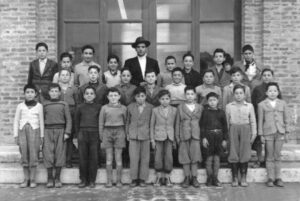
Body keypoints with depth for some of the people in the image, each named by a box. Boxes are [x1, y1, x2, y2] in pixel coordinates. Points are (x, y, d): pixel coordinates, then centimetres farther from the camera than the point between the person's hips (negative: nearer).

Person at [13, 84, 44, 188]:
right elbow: (16, 121, 12)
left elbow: (41, 121, 10)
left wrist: (41, 136, 6)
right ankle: (26, 179, 9)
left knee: (33, 154, -6)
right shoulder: (20, 106, 11)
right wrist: (15, 135, 6)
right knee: (24, 154, 1)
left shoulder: (39, 106, 8)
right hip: (22, 130, 2)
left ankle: (33, 179, 1)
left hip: (34, 130, -1)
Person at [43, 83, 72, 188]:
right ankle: (50, 179, 5)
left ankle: (57, 178, 10)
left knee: (60, 153, 0)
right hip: (48, 131, 1)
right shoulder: (45, 105, 11)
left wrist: (67, 132, -6)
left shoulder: (64, 104, 7)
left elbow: (68, 119, 4)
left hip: (60, 131, 0)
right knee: (48, 154, -4)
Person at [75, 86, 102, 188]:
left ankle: (92, 180, 10)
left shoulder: (98, 107, 3)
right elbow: (76, 122, 11)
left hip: (94, 134, -1)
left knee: (93, 158, 1)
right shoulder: (80, 107, 5)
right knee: (83, 158, 3)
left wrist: (100, 134, 2)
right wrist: (78, 134, 5)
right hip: (83, 133, 1)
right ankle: (83, 180, 11)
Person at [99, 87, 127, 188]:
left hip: (119, 132, 0)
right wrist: (101, 135, 4)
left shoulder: (123, 108, 4)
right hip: (107, 132, 0)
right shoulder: (104, 108, 4)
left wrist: (125, 134, 3)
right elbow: (101, 123, 7)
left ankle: (119, 180, 10)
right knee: (109, 158, 3)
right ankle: (109, 180, 9)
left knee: (118, 158, 2)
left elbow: (125, 122, 9)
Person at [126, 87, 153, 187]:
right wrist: (127, 134, 10)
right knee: (134, 158, -2)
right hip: (133, 136, 1)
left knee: (145, 158, 3)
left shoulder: (150, 107, 1)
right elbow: (128, 121, 13)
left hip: (146, 136, 0)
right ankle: (134, 179, 7)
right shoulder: (130, 107, 6)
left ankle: (142, 179, 12)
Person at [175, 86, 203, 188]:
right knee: (185, 157, 3)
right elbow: (177, 123, 6)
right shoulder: (180, 107, 7)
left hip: (196, 135, 0)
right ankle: (187, 178, 11)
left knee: (195, 156, 0)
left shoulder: (200, 107, 8)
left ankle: (194, 178, 9)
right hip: (184, 135, 0)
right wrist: (177, 137, 1)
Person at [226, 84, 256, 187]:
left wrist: (254, 133, 4)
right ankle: (234, 178, 10)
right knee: (233, 154, 0)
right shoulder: (229, 106, 6)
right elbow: (226, 121, 8)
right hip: (233, 129, 0)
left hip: (245, 129, 0)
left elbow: (253, 121, 9)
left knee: (244, 154, 0)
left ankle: (243, 178, 10)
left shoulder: (249, 106, 6)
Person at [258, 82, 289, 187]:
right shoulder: (262, 105, 2)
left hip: (280, 132, 1)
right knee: (270, 156, 4)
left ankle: (278, 178, 14)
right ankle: (270, 178, 10)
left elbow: (286, 118, 10)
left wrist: (286, 131, 6)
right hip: (268, 133, -1)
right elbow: (260, 120, 3)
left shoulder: (282, 103, 7)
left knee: (277, 156, 6)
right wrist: (261, 134, 0)